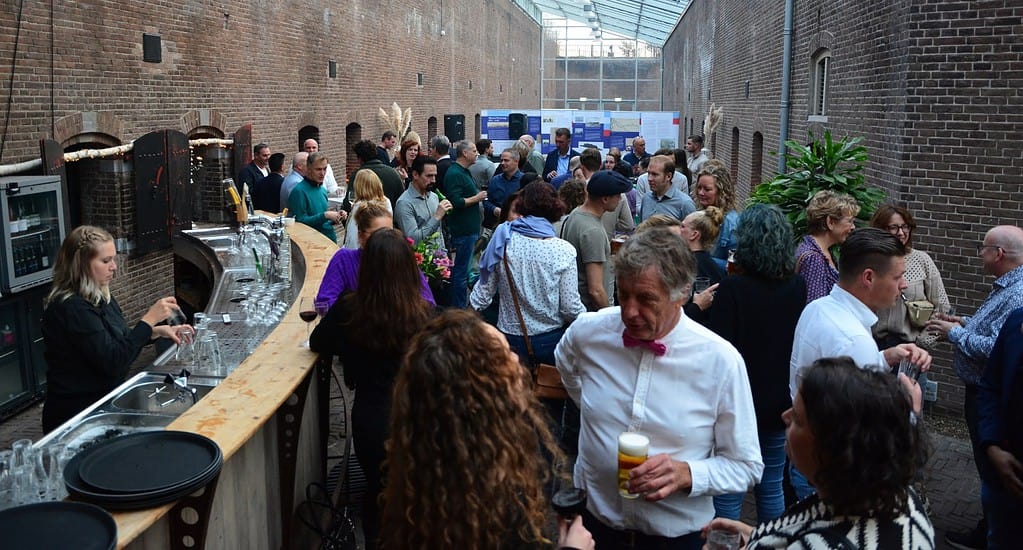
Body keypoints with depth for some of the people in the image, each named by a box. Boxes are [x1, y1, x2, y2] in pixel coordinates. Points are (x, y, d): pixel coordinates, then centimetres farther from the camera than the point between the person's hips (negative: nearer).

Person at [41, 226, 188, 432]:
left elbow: (119, 340, 19)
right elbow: (112, 362, -25)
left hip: (101, 401, 8)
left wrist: (158, 332, 2)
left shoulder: (99, 297, 6)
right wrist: (149, 319, -24)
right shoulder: (71, 308, -21)